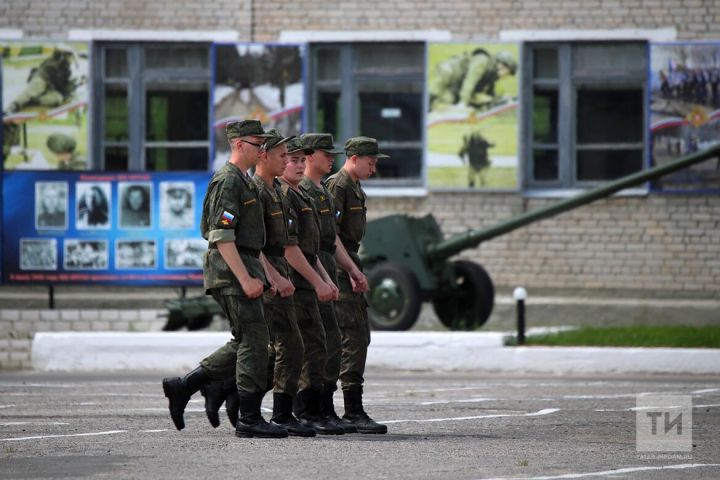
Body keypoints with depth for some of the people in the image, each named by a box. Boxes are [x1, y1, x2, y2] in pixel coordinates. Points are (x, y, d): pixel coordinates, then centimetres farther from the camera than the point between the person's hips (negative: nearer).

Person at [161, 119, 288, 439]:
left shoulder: (244, 182, 19)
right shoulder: (227, 181, -13)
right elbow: (221, 237, -20)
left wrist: (255, 276, 22)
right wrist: (245, 279, -23)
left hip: (243, 271, 10)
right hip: (231, 271, -10)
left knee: (245, 343, 11)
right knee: (254, 341, -9)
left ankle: (182, 387, 15)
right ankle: (249, 418, -5)